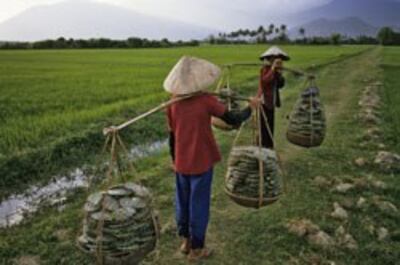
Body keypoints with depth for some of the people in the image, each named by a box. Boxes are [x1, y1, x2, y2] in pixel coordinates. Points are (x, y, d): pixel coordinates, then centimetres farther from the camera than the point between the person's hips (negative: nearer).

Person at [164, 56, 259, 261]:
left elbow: (172, 135, 4)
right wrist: (251, 107, 9)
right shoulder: (206, 101, -16)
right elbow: (233, 120, -9)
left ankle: (185, 241, 37)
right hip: (201, 162, -4)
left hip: (181, 163, 4)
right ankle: (196, 249, 25)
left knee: (182, 201, 20)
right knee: (199, 204, 10)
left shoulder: (173, 104, -3)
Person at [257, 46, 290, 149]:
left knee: (270, 126, 13)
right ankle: (264, 146, -1)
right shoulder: (265, 69, -10)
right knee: (265, 125, -8)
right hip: (264, 101, -8)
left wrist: (279, 73, -5)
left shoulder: (276, 71, 13)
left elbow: (280, 85, 7)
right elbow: (264, 81, -29)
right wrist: (272, 69, -27)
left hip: (271, 102, 8)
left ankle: (269, 146, 22)